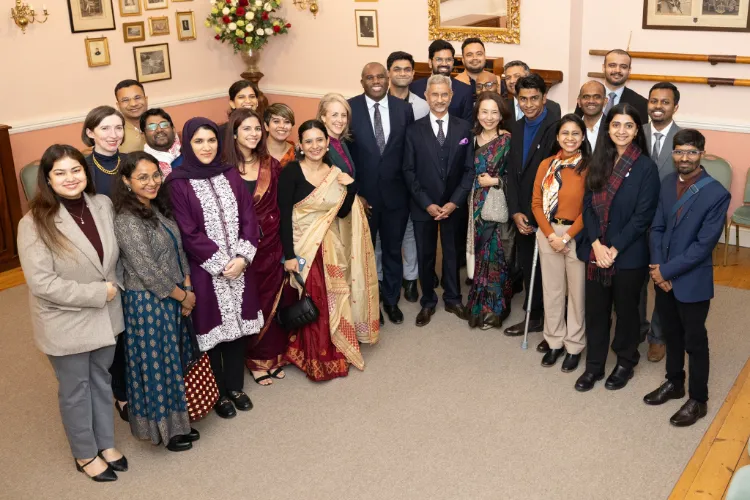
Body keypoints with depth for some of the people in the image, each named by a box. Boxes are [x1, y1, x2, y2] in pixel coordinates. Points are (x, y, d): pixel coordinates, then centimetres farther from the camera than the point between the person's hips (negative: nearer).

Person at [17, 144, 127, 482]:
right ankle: (85, 454, 34)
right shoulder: (35, 223, -20)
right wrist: (97, 293, -22)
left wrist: (113, 289, -2)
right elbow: (41, 283, -24)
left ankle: (106, 443, 41)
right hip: (65, 323, -4)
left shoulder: (103, 205, -6)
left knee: (101, 379, 21)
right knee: (75, 388, 14)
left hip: (105, 315, 5)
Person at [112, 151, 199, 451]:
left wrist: (187, 288, -2)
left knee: (174, 359, 17)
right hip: (148, 302, -8)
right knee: (157, 363, 6)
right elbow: (148, 273, -22)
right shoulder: (128, 221, -21)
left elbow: (178, 251, 10)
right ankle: (164, 429, 23)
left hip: (173, 299, 8)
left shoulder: (159, 208, 5)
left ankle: (176, 420, 33)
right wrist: (183, 295, -11)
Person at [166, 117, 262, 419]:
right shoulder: (178, 183, -8)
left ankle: (235, 386, 29)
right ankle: (219, 393, 22)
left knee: (238, 324, 12)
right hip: (205, 270, -4)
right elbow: (188, 233, -12)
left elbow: (248, 217, 2)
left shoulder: (230, 174, 5)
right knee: (213, 327, 6)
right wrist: (221, 263, -14)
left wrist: (243, 257, -10)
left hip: (239, 265, 4)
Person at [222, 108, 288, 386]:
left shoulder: (271, 165, 3)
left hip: (271, 245, 3)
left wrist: (285, 246, 3)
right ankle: (255, 359, 23)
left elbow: (281, 206, 7)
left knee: (272, 300, 12)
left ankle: (274, 355, 28)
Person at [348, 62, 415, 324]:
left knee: (393, 250, 16)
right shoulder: (349, 108, -8)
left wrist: (410, 189, -1)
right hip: (362, 194, -1)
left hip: (395, 193, 1)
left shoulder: (404, 109, -3)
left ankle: (391, 300, 36)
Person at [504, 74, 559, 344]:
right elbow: (512, 173, 8)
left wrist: (538, 217, -15)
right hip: (523, 215, 6)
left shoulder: (556, 128, -14)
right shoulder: (516, 129, 9)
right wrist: (515, 212, -2)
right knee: (527, 268, 14)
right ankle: (534, 316, 31)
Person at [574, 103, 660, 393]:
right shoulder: (598, 161, 5)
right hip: (595, 250, 4)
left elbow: (643, 215, -13)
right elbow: (588, 205, 2)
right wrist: (596, 244, -10)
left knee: (626, 309, 12)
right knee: (595, 309, 11)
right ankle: (594, 365, 25)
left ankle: (625, 363, 31)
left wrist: (615, 249, -15)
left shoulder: (645, 167, -9)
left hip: (629, 254, -4)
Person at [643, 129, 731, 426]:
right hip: (663, 277, 5)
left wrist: (667, 270, -17)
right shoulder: (668, 183, 2)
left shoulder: (716, 194, -17)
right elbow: (657, 228, 4)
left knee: (694, 342, 8)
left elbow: (704, 245, -19)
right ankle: (674, 383, 40)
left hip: (693, 282, -5)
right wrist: (657, 268, -9)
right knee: (671, 335, 20)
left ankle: (698, 400, 24)